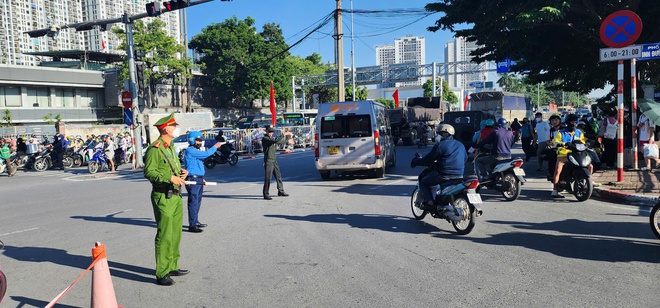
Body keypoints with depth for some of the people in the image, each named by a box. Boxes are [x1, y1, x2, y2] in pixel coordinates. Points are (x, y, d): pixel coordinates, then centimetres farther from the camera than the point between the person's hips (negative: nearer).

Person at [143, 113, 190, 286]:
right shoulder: (155, 148, -11)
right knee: (165, 235, -7)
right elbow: (149, 172, -18)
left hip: (176, 196, 9)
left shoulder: (170, 147, 19)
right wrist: (170, 177, -26)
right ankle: (161, 274, 0)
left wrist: (181, 172, 7)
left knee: (176, 233, 15)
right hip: (163, 197, -9)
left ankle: (172, 267, 27)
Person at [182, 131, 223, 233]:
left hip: (198, 179, 10)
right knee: (193, 202, -9)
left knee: (197, 202, 15)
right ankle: (192, 225, -8)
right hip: (192, 180, -10)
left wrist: (201, 179, 24)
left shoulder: (195, 151, 19)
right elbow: (206, 154, -22)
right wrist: (215, 146, -9)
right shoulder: (190, 151, -14)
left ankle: (195, 221, 25)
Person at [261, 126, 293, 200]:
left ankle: (281, 191, 25)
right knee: (268, 178, -9)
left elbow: (279, 142, 32)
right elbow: (276, 140, -26)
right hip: (268, 161, -9)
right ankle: (266, 195, -5)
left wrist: (288, 141, 37)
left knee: (278, 176, 13)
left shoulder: (271, 139, 16)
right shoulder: (264, 139, -12)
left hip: (274, 161, 9)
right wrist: (284, 134, -23)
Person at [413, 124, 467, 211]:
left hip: (444, 175, -7)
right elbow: (465, 158, 23)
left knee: (423, 182, 10)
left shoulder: (440, 146, -9)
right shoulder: (461, 145, 14)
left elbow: (429, 159, -6)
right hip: (459, 175, 7)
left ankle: (430, 203, -6)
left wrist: (417, 162, 10)